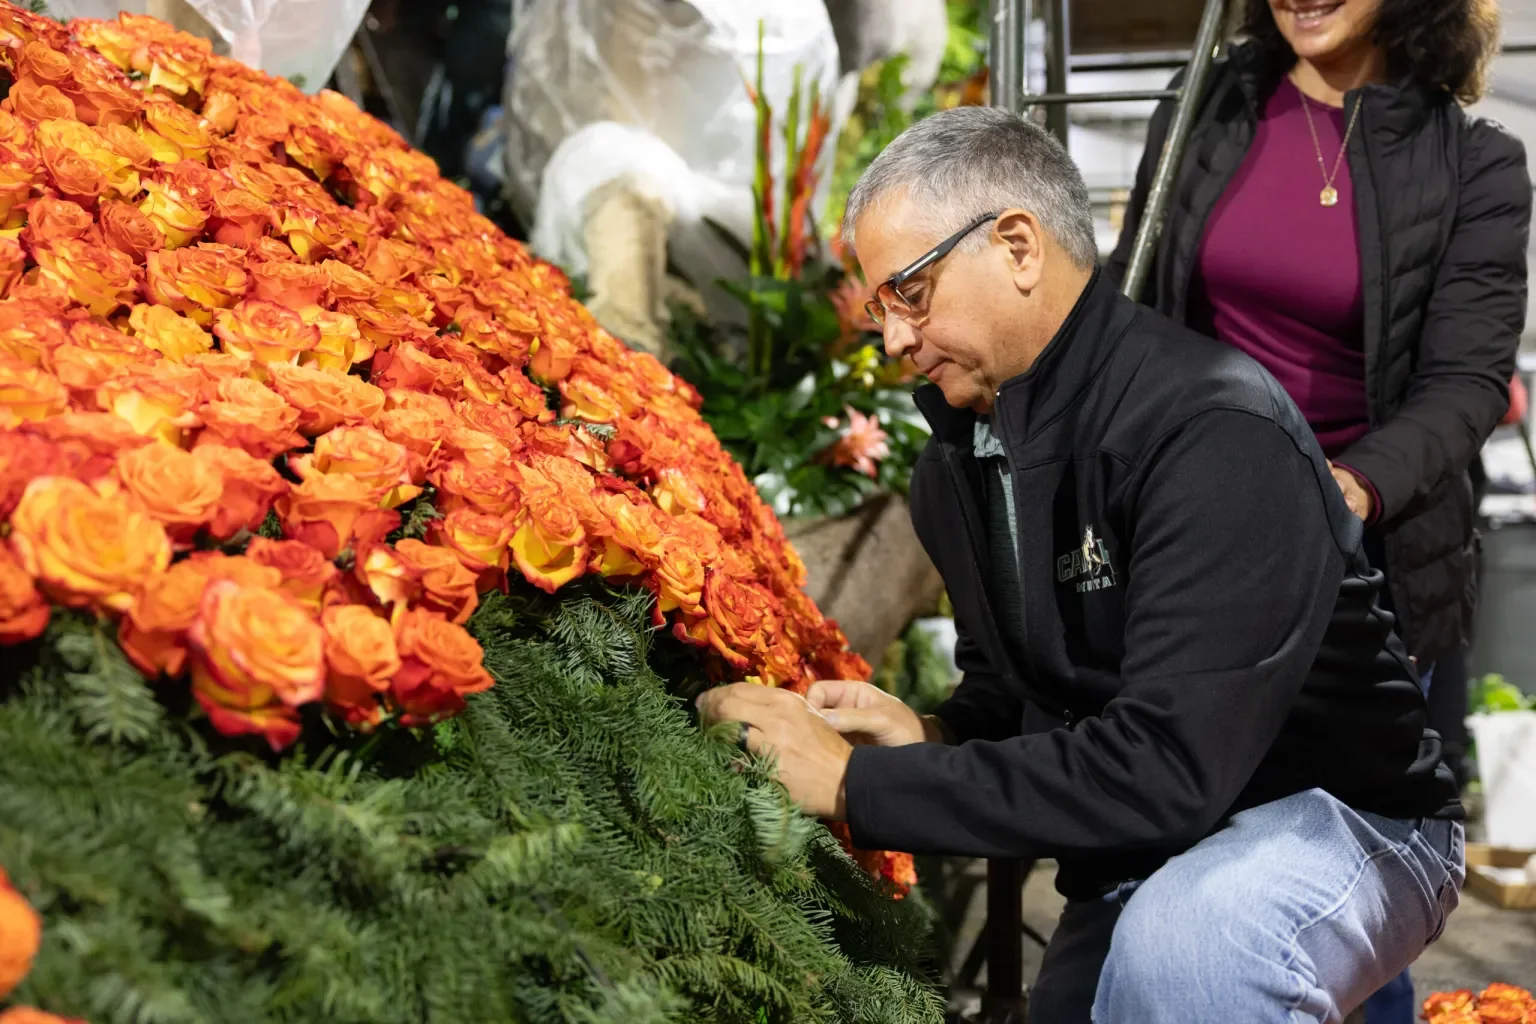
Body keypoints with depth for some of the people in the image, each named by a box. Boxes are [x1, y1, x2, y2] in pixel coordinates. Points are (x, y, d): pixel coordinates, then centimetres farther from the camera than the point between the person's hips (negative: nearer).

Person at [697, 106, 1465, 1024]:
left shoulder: (1212, 432, -26)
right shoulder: (958, 460, 3)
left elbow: (1164, 767, -33)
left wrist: (858, 786, -28)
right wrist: (926, 740, -9)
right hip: (1141, 861, 8)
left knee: (1178, 943, -36)